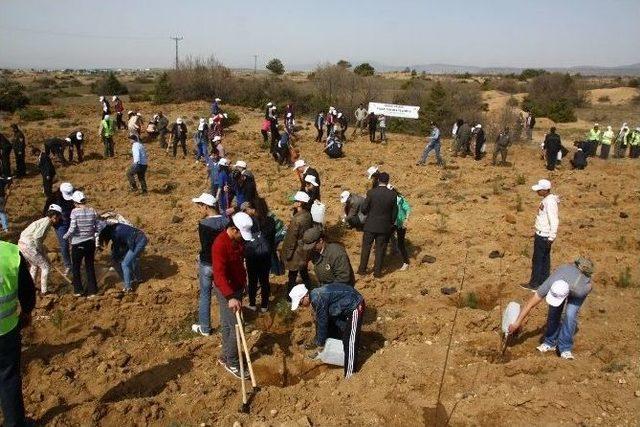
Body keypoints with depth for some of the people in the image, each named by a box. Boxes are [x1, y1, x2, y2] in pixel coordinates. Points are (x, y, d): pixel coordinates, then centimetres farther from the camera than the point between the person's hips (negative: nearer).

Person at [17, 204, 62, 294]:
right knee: (45, 266, 2)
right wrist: (40, 251, -9)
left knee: (34, 265, 29)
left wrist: (44, 254, 24)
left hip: (21, 244, 9)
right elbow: (36, 237, -22)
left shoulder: (44, 221, 16)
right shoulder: (47, 221, -12)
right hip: (28, 245, -9)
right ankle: (44, 290, 7)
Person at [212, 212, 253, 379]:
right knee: (235, 326, -3)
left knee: (227, 325, 18)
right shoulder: (220, 244, -27)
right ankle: (232, 363, 11)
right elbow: (219, 274, -33)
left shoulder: (238, 240, 0)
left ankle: (226, 357, 30)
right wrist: (230, 297, -40)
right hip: (225, 290, -8)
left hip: (237, 287, 8)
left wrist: (243, 281, 23)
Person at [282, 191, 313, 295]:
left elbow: (291, 238, -21)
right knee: (304, 272, 22)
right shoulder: (308, 215, -4)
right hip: (305, 250, 8)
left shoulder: (296, 219, -27)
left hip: (296, 252, -8)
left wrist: (288, 253, -12)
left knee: (293, 274, 7)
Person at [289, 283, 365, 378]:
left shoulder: (318, 300, -27)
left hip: (355, 307, -10)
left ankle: (350, 372, 3)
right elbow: (319, 321, 11)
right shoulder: (314, 296, 2)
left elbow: (322, 324, -19)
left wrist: (319, 346, -8)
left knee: (349, 341, -7)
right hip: (346, 306, 10)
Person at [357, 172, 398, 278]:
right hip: (385, 226, 1)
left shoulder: (371, 192, -12)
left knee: (366, 247, 13)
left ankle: (362, 269, 20)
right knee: (380, 249, 10)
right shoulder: (392, 194, -8)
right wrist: (391, 223, 14)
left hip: (370, 225, -1)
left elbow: (364, 209, -9)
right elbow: (394, 212, -1)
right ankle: (377, 271, 14)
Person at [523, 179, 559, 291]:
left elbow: (554, 221, -24)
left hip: (543, 236, -9)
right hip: (541, 235, 9)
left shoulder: (550, 202, -22)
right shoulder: (546, 199, 8)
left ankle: (534, 284, 9)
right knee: (545, 260, 16)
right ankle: (544, 282, 25)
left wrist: (551, 238, -22)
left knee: (537, 260, 0)